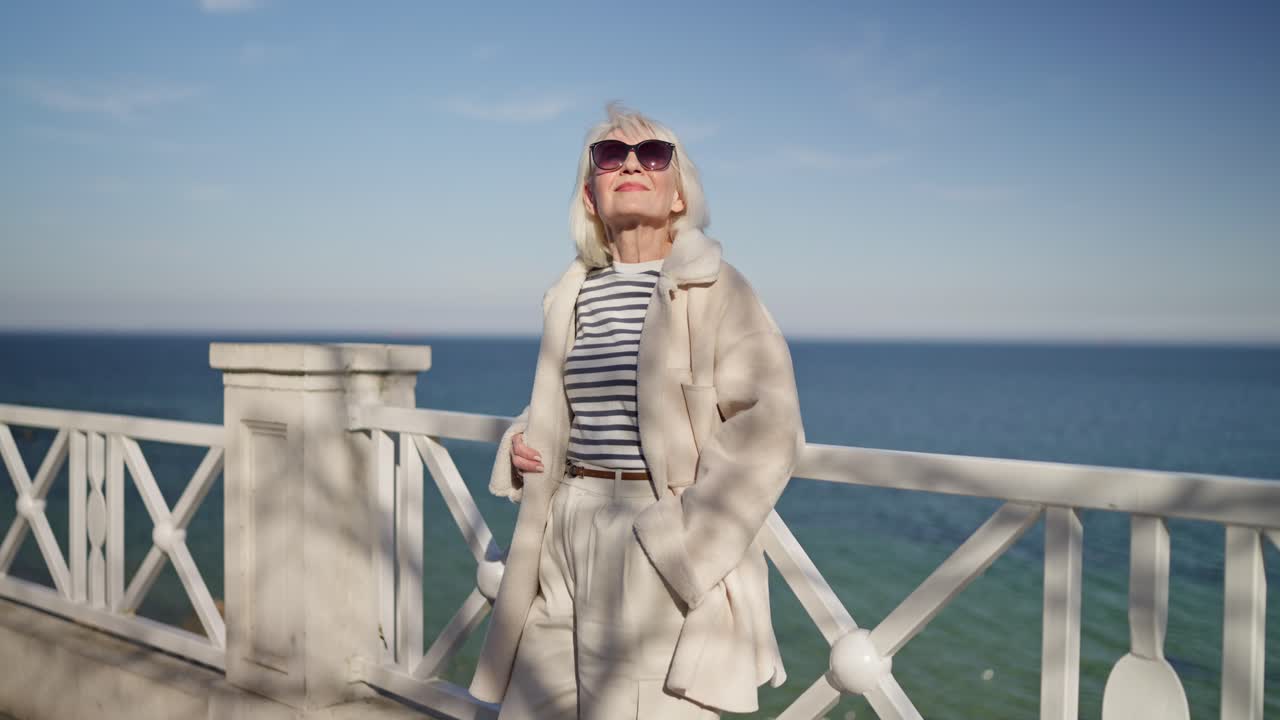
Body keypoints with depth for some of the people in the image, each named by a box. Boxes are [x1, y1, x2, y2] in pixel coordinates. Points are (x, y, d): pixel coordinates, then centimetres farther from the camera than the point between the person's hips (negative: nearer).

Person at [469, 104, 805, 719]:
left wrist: (682, 537, -20)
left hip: (663, 552, -5)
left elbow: (768, 428, -16)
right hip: (570, 537, 6)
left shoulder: (712, 287, -7)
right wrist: (519, 443, 5)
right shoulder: (572, 294, 10)